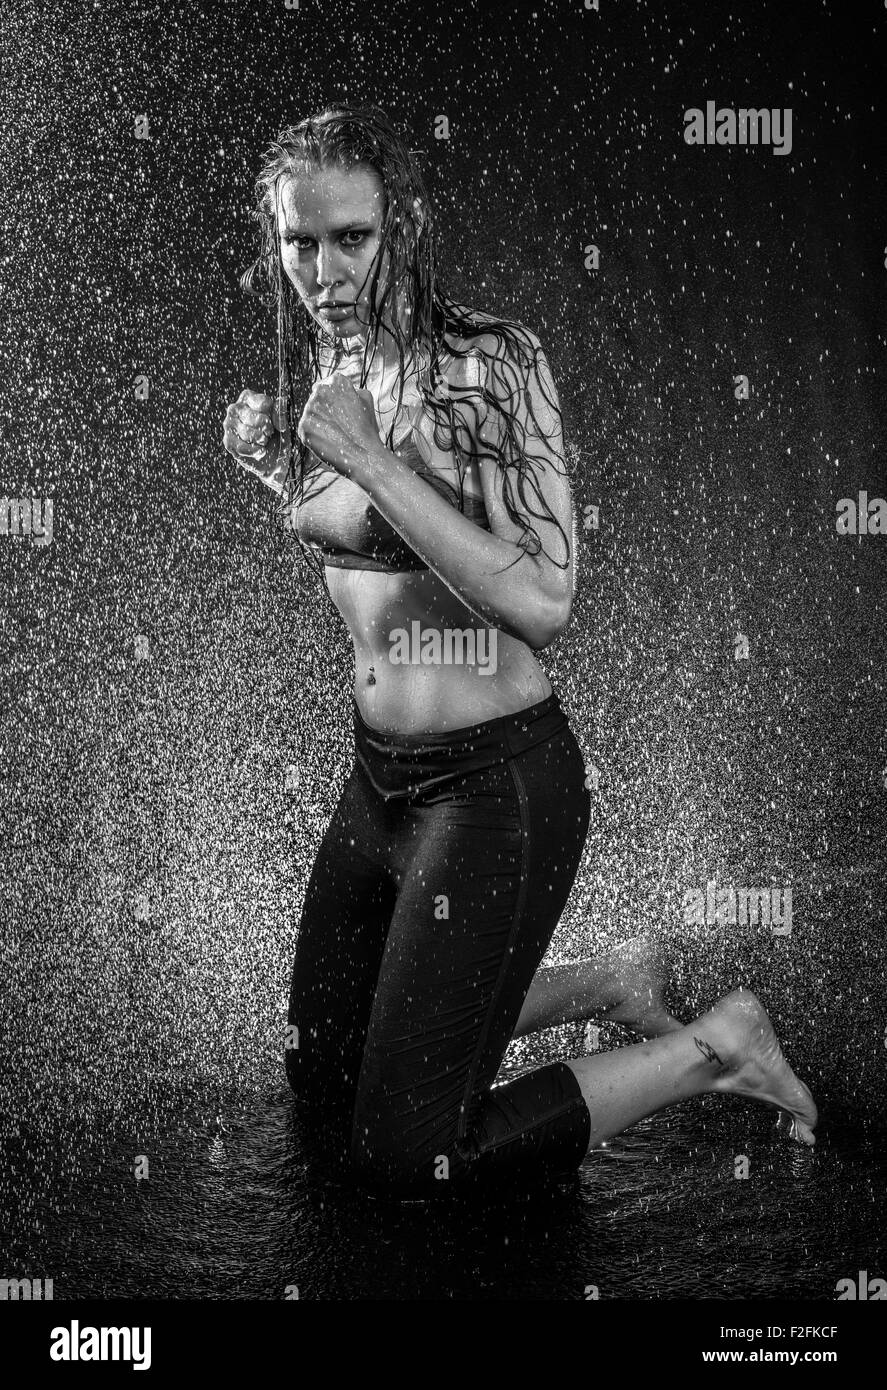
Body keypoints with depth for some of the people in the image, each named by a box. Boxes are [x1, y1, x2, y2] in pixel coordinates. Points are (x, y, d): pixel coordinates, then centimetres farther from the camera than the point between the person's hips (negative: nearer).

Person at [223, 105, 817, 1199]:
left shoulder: (488, 364, -17)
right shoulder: (326, 377, 6)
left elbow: (542, 604, -26)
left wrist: (370, 461, -27)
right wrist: (275, 469, 5)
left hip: (495, 783, -8)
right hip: (378, 773, 8)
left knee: (400, 1157, -2)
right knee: (320, 1080, 21)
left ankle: (719, 1045, 14)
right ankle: (604, 993, 32)